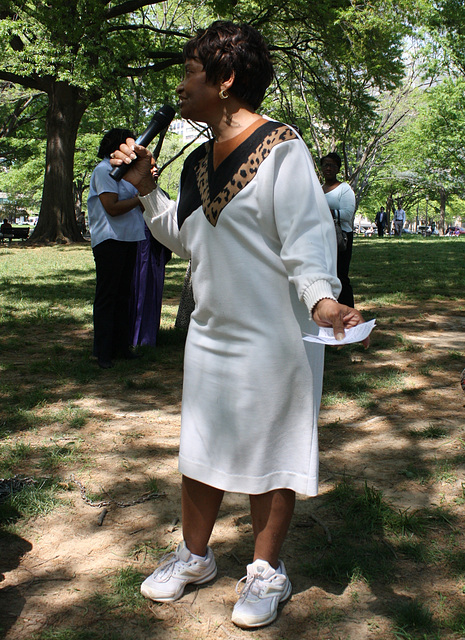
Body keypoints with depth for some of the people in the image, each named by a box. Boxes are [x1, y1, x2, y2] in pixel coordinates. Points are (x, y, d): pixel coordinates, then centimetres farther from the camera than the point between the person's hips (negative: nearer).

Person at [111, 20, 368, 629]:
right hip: (211, 330, 8)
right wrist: (146, 188, 10)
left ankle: (267, 570, 24)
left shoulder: (281, 147, -11)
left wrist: (320, 297, -35)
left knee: (268, 453, 5)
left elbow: (306, 234, -19)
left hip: (274, 334, -7)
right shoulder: (199, 161, 12)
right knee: (200, 448, 15)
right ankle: (195, 555, 34)